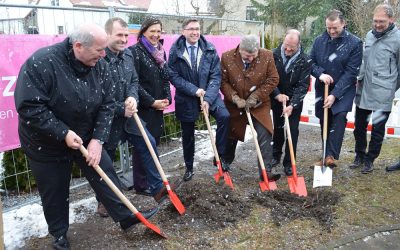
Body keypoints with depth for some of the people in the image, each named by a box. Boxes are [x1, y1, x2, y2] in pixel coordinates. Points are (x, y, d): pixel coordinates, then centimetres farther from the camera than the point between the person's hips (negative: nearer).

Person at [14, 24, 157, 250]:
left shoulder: (100, 65, -10)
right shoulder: (41, 63, -26)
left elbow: (107, 104, -7)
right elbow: (29, 106, -27)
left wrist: (98, 139, -15)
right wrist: (63, 133, -28)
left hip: (86, 137, 4)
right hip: (47, 143, -3)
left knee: (105, 174, 5)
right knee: (55, 191, 11)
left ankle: (126, 216, 20)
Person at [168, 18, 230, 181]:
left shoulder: (210, 49, -6)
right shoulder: (175, 50, -8)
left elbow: (216, 76, -8)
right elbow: (173, 76, -10)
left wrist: (208, 99, -19)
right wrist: (194, 90, -20)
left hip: (208, 93, 1)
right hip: (186, 97, 0)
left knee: (224, 116, -24)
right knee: (187, 135, 10)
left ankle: (220, 155, -6)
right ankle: (189, 167, 31)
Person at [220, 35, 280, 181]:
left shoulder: (267, 56, -13)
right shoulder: (227, 57, -14)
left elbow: (273, 79, -8)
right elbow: (223, 81, -8)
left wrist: (255, 97, -15)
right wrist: (235, 98, -18)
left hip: (259, 105, 0)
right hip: (234, 105, 0)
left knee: (265, 136, -10)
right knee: (231, 136, 15)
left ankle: (266, 172, 0)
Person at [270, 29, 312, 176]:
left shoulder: (305, 61, -15)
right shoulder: (274, 55, -11)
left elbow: (303, 85, -17)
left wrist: (292, 104, -27)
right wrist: (277, 94, -19)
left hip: (294, 102, -2)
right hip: (276, 99, 2)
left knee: (292, 131, -2)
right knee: (278, 129, 15)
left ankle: (289, 163, 8)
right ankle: (276, 156, 33)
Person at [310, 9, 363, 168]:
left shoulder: (355, 43, -10)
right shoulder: (319, 40, 1)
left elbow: (351, 73, -14)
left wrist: (335, 94, -21)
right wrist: (320, 74, -17)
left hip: (343, 91, -3)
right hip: (322, 89, 4)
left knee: (339, 118, -22)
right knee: (324, 123, 8)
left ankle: (331, 156, -23)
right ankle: (327, 156, 20)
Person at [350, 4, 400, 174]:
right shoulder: (370, 35, 8)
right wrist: (359, 77, 11)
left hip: (382, 94, -5)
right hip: (363, 91, 5)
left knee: (378, 129, 7)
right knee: (359, 126, 14)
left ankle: (369, 159, 22)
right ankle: (360, 155, 31)